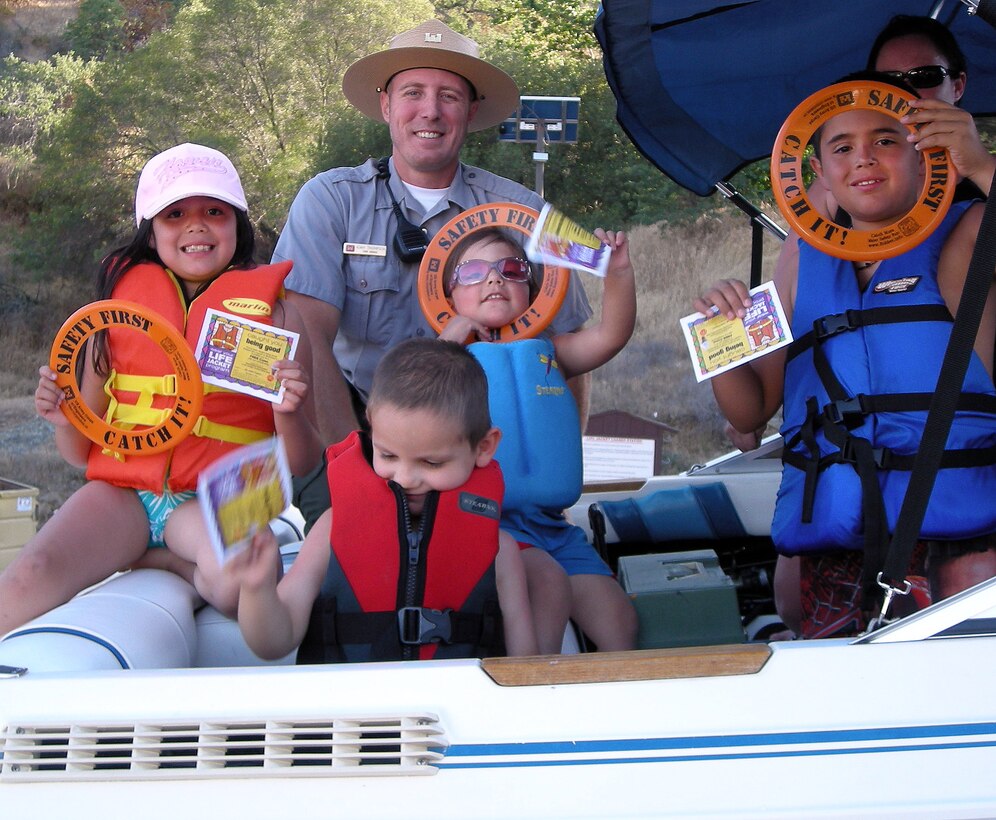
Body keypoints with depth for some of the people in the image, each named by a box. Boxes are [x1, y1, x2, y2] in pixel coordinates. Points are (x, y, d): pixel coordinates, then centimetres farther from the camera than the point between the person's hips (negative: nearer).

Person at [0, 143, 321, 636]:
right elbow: (82, 452, 15)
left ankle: (152, 561, -7)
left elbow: (302, 463, 7)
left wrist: (289, 414, -14)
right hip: (122, 491, 1)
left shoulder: (272, 311, 7)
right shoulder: (121, 300, 11)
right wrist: (64, 420, -7)